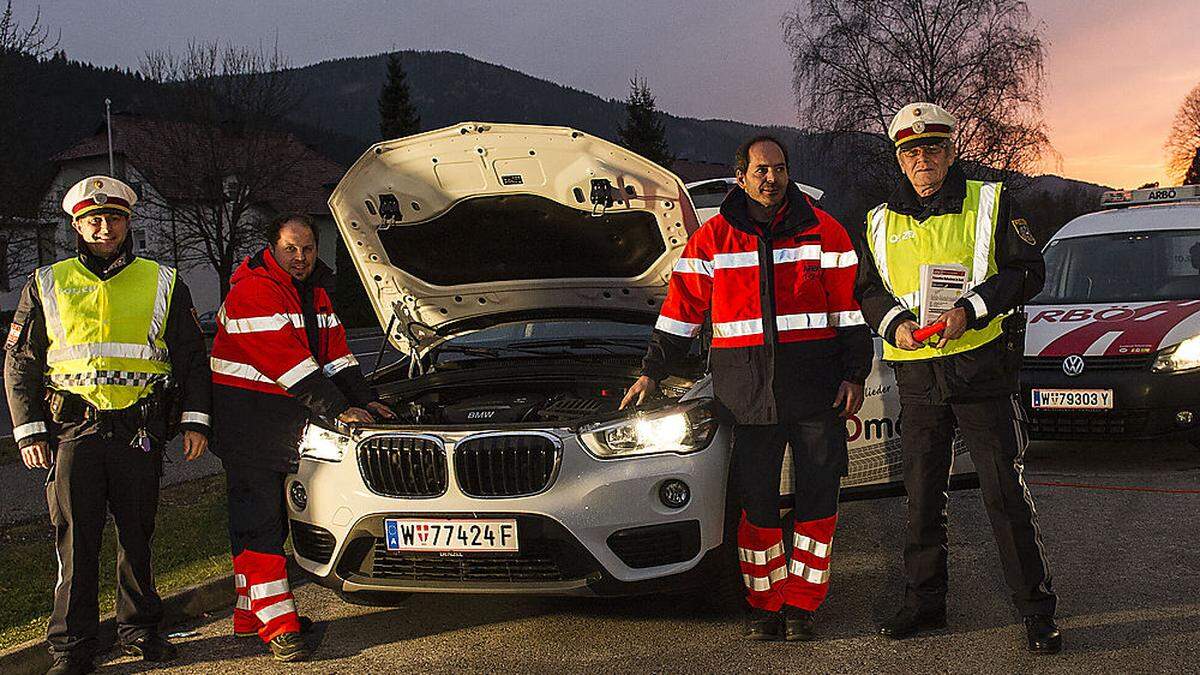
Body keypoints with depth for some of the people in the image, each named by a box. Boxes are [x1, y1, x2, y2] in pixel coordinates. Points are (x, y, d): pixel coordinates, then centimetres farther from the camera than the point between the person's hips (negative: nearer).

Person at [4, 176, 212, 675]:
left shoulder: (162, 283, 10)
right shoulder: (47, 286, 10)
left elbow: (192, 358, 12)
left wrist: (195, 421, 3)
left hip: (140, 431, 1)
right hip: (72, 429, 0)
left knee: (138, 535, 8)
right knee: (76, 540, -1)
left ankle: (139, 629, 22)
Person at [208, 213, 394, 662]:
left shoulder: (315, 294, 14)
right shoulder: (254, 291, -15)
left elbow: (335, 352, 15)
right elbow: (287, 361, -21)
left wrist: (364, 400, 3)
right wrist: (338, 409, -20)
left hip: (286, 416, 9)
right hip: (246, 414, -9)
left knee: (275, 517, 11)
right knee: (258, 519, -7)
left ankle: (250, 614, 20)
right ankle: (276, 625, -7)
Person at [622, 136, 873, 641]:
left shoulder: (822, 231, 6)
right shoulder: (712, 239, 7)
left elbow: (849, 307, 6)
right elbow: (681, 309, 11)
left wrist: (854, 376, 0)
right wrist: (651, 372, 9)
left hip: (815, 383, 0)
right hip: (747, 387, 0)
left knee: (818, 495, 1)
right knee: (756, 500, 2)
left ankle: (800, 604, 12)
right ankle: (764, 604, 14)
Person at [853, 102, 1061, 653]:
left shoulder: (989, 203, 2)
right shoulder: (880, 223, 12)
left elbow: (1028, 270, -2)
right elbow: (866, 290, 14)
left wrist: (970, 309, -16)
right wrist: (895, 322, -7)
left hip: (981, 365, -3)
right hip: (916, 375, 4)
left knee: (1006, 491, -4)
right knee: (922, 494, 10)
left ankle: (1037, 610, 5)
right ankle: (924, 601, 22)